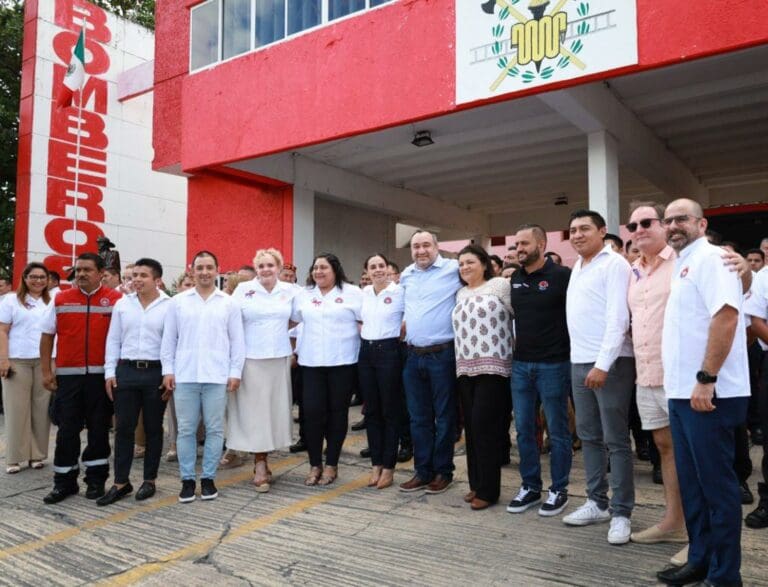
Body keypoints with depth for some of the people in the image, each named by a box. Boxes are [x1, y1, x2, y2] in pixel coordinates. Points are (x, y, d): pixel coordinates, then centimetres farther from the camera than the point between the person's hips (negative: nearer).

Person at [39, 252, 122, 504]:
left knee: (99, 429, 7)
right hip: (68, 375, 2)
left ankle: (96, 480, 19)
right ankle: (64, 482, 19)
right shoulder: (60, 300, 6)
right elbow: (47, 336, 9)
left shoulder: (115, 300, -2)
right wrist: (46, 371, 3)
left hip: (101, 375, -2)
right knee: (67, 430, 7)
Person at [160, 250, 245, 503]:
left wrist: (235, 372, -2)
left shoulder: (229, 303, 4)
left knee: (214, 430, 5)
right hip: (184, 376, 1)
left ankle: (208, 478, 18)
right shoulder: (178, 301, 6)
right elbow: (168, 339, 7)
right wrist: (167, 370, 1)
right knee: (186, 430, 6)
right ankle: (187, 479, 17)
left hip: (217, 377, 0)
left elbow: (237, 341, 4)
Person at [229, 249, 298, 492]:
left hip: (279, 358, 3)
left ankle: (262, 461, 19)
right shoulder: (243, 289, 0)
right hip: (251, 359, -2)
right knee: (254, 410, -2)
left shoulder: (290, 290, 6)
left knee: (274, 408, 6)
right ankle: (260, 465, 6)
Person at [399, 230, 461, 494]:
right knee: (418, 417, 12)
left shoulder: (453, 269, -7)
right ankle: (423, 471, 23)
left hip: (442, 354, -5)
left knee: (444, 415, 6)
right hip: (413, 355, 6)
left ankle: (443, 472, 19)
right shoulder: (406, 275, 13)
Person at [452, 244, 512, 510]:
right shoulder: (460, 294, 16)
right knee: (472, 426, 9)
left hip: (493, 366, -6)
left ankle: (488, 489, 3)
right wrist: (460, 362, 15)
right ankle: (476, 483, 21)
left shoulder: (500, 285, -2)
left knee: (484, 424, -7)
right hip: (465, 368, 6)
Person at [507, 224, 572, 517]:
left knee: (557, 430, 6)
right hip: (521, 363, 6)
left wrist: (570, 350, -8)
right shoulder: (515, 278, 9)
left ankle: (558, 490, 20)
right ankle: (530, 486, 24)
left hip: (553, 364, -5)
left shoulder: (562, 276, -9)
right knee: (523, 429, 11)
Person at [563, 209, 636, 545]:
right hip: (579, 362, 8)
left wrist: (603, 364, -22)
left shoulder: (614, 264, -8)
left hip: (610, 363, -8)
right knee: (588, 436, 13)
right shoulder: (577, 268, 16)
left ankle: (621, 513, 9)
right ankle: (597, 503, 25)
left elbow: (618, 318, -17)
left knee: (616, 441, 0)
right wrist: (585, 362, 11)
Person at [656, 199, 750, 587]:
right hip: (682, 392, 9)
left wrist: (706, 378, -24)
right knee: (692, 483, 15)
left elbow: (726, 315, -22)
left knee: (716, 484, 1)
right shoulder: (682, 265, 18)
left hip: (708, 393, -9)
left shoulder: (710, 258, -10)